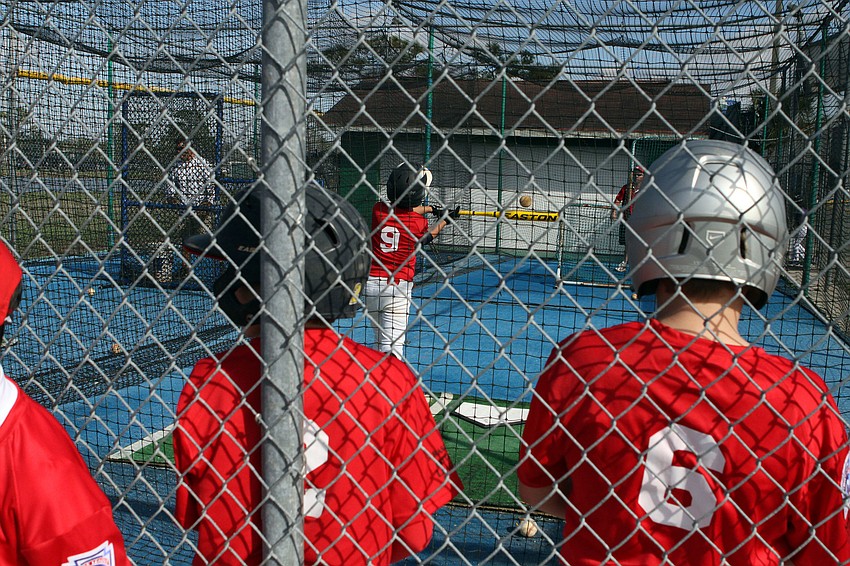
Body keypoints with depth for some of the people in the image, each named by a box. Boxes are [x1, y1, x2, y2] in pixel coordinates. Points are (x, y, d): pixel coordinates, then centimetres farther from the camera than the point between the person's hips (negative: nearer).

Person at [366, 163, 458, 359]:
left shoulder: (378, 210, -2)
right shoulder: (418, 223, -8)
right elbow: (425, 238, 16)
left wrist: (431, 209, 29)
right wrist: (446, 219, 30)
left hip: (372, 282, 4)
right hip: (398, 286, -4)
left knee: (380, 340, 21)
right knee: (392, 347, -7)